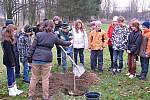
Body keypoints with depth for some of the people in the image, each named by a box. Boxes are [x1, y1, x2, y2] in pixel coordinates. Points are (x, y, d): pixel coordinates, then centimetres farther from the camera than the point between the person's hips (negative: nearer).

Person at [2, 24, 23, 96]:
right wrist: (12, 62, -19)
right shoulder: (7, 41, -21)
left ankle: (15, 90, 28)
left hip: (10, 60, 10)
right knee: (10, 76, 2)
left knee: (12, 76, 17)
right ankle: (11, 92, 14)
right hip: (9, 61, -10)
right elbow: (8, 52, -22)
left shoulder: (9, 39, 10)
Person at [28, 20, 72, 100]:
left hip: (36, 59, 0)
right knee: (45, 79, 9)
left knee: (34, 78, 10)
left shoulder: (38, 35, 0)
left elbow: (33, 47, -2)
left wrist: (29, 57, 5)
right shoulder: (54, 37, 3)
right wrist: (70, 42, 39)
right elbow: (62, 43, 20)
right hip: (47, 60, 0)